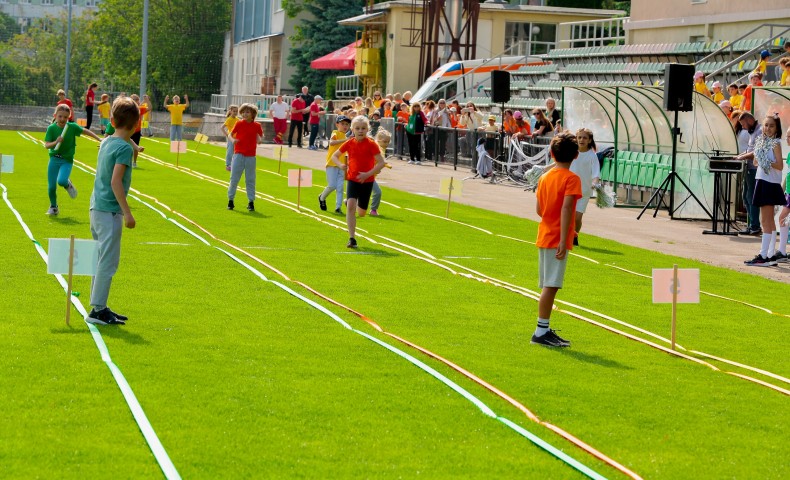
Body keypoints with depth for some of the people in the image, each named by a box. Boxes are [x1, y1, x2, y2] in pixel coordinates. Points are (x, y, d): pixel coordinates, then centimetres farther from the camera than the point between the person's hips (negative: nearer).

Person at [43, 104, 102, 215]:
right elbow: (46, 145, -10)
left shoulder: (72, 127, -7)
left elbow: (85, 131, 8)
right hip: (54, 159, 1)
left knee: (61, 181, -26)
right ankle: (53, 207, 26)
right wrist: (56, 142, -29)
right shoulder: (51, 128, -7)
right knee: (51, 186, 2)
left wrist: (99, 139, 8)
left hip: (67, 160, -1)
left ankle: (68, 184, 12)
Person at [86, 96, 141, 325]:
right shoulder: (124, 147, -15)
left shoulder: (107, 142, 11)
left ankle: (99, 306, 22)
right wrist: (127, 213, -19)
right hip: (110, 210, -9)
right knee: (108, 262, -5)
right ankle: (97, 310, -4)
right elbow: (116, 182, -20)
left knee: (102, 261, 16)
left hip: (97, 207, 9)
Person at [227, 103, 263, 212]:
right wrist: (233, 140, -17)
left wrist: (260, 139, -12)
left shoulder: (257, 126, 1)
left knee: (250, 180, 6)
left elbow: (261, 136, 11)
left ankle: (251, 202, 12)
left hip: (251, 156, 0)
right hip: (238, 154, 0)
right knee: (234, 178, 2)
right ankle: (230, 200, 12)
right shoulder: (239, 124, 0)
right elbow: (231, 134, 5)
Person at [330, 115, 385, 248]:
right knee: (351, 205, -20)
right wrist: (340, 165, -13)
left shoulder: (371, 144, -12)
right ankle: (352, 238, -16)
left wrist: (368, 174, -24)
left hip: (367, 181, 0)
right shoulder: (349, 144, -4)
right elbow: (334, 156, 9)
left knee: (361, 213, 9)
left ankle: (352, 204, 45)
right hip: (352, 179, 1)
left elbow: (381, 162, -13)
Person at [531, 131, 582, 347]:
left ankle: (543, 330, 19)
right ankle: (541, 332, -7)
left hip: (544, 237, 8)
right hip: (557, 239, -8)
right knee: (550, 286, -7)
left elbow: (539, 209, 12)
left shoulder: (545, 177, 10)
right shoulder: (571, 179, -11)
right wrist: (564, 240, -23)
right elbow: (566, 209, -20)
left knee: (548, 286, 14)